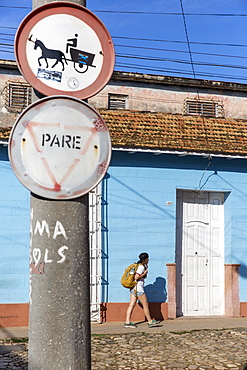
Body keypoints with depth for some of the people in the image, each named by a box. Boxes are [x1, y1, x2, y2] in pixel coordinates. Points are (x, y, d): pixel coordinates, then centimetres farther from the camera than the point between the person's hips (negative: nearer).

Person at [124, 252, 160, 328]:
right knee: (145, 305, 2)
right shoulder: (141, 267, -14)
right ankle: (150, 322, 11)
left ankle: (127, 322, 3)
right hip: (138, 288, -9)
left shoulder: (139, 265, 14)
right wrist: (144, 273, -10)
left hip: (133, 288, 9)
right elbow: (136, 277, -21)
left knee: (131, 305, 5)